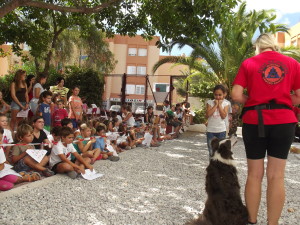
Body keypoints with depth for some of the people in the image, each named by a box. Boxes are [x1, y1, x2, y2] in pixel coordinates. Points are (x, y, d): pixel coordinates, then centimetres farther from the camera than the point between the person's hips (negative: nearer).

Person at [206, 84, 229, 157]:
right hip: (210, 130, 0)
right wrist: (216, 105, -11)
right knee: (211, 151, 5)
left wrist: (219, 105, -9)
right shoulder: (210, 102, 0)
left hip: (221, 130, 0)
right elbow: (208, 115, -13)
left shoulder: (225, 103, 2)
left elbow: (224, 116, -11)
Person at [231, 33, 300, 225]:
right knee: (276, 175, 6)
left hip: (255, 121, -1)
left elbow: (236, 95, -6)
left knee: (255, 174, 9)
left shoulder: (248, 63, 2)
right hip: (283, 121, 1)